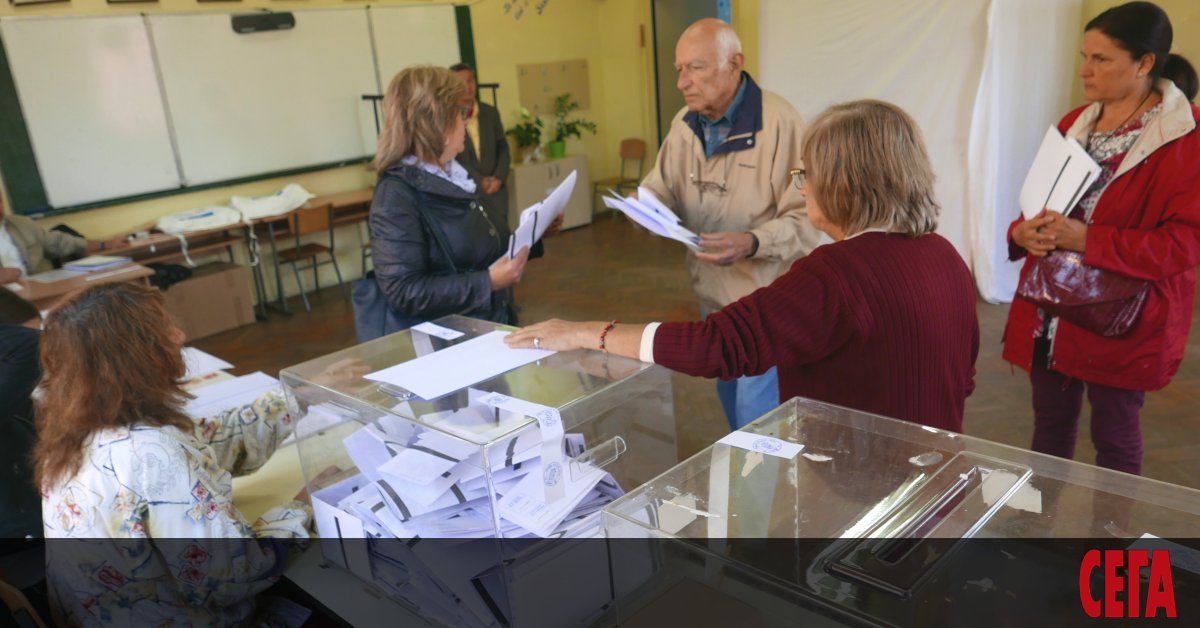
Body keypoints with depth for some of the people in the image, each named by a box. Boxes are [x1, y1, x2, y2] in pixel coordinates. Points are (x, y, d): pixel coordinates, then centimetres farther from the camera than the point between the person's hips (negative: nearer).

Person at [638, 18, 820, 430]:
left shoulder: (779, 121, -18)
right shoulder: (684, 123, 5)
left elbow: (805, 217, -21)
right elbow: (663, 189, 9)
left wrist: (752, 243, -36)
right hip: (712, 296, 7)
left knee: (758, 419, -1)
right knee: (732, 403, 21)